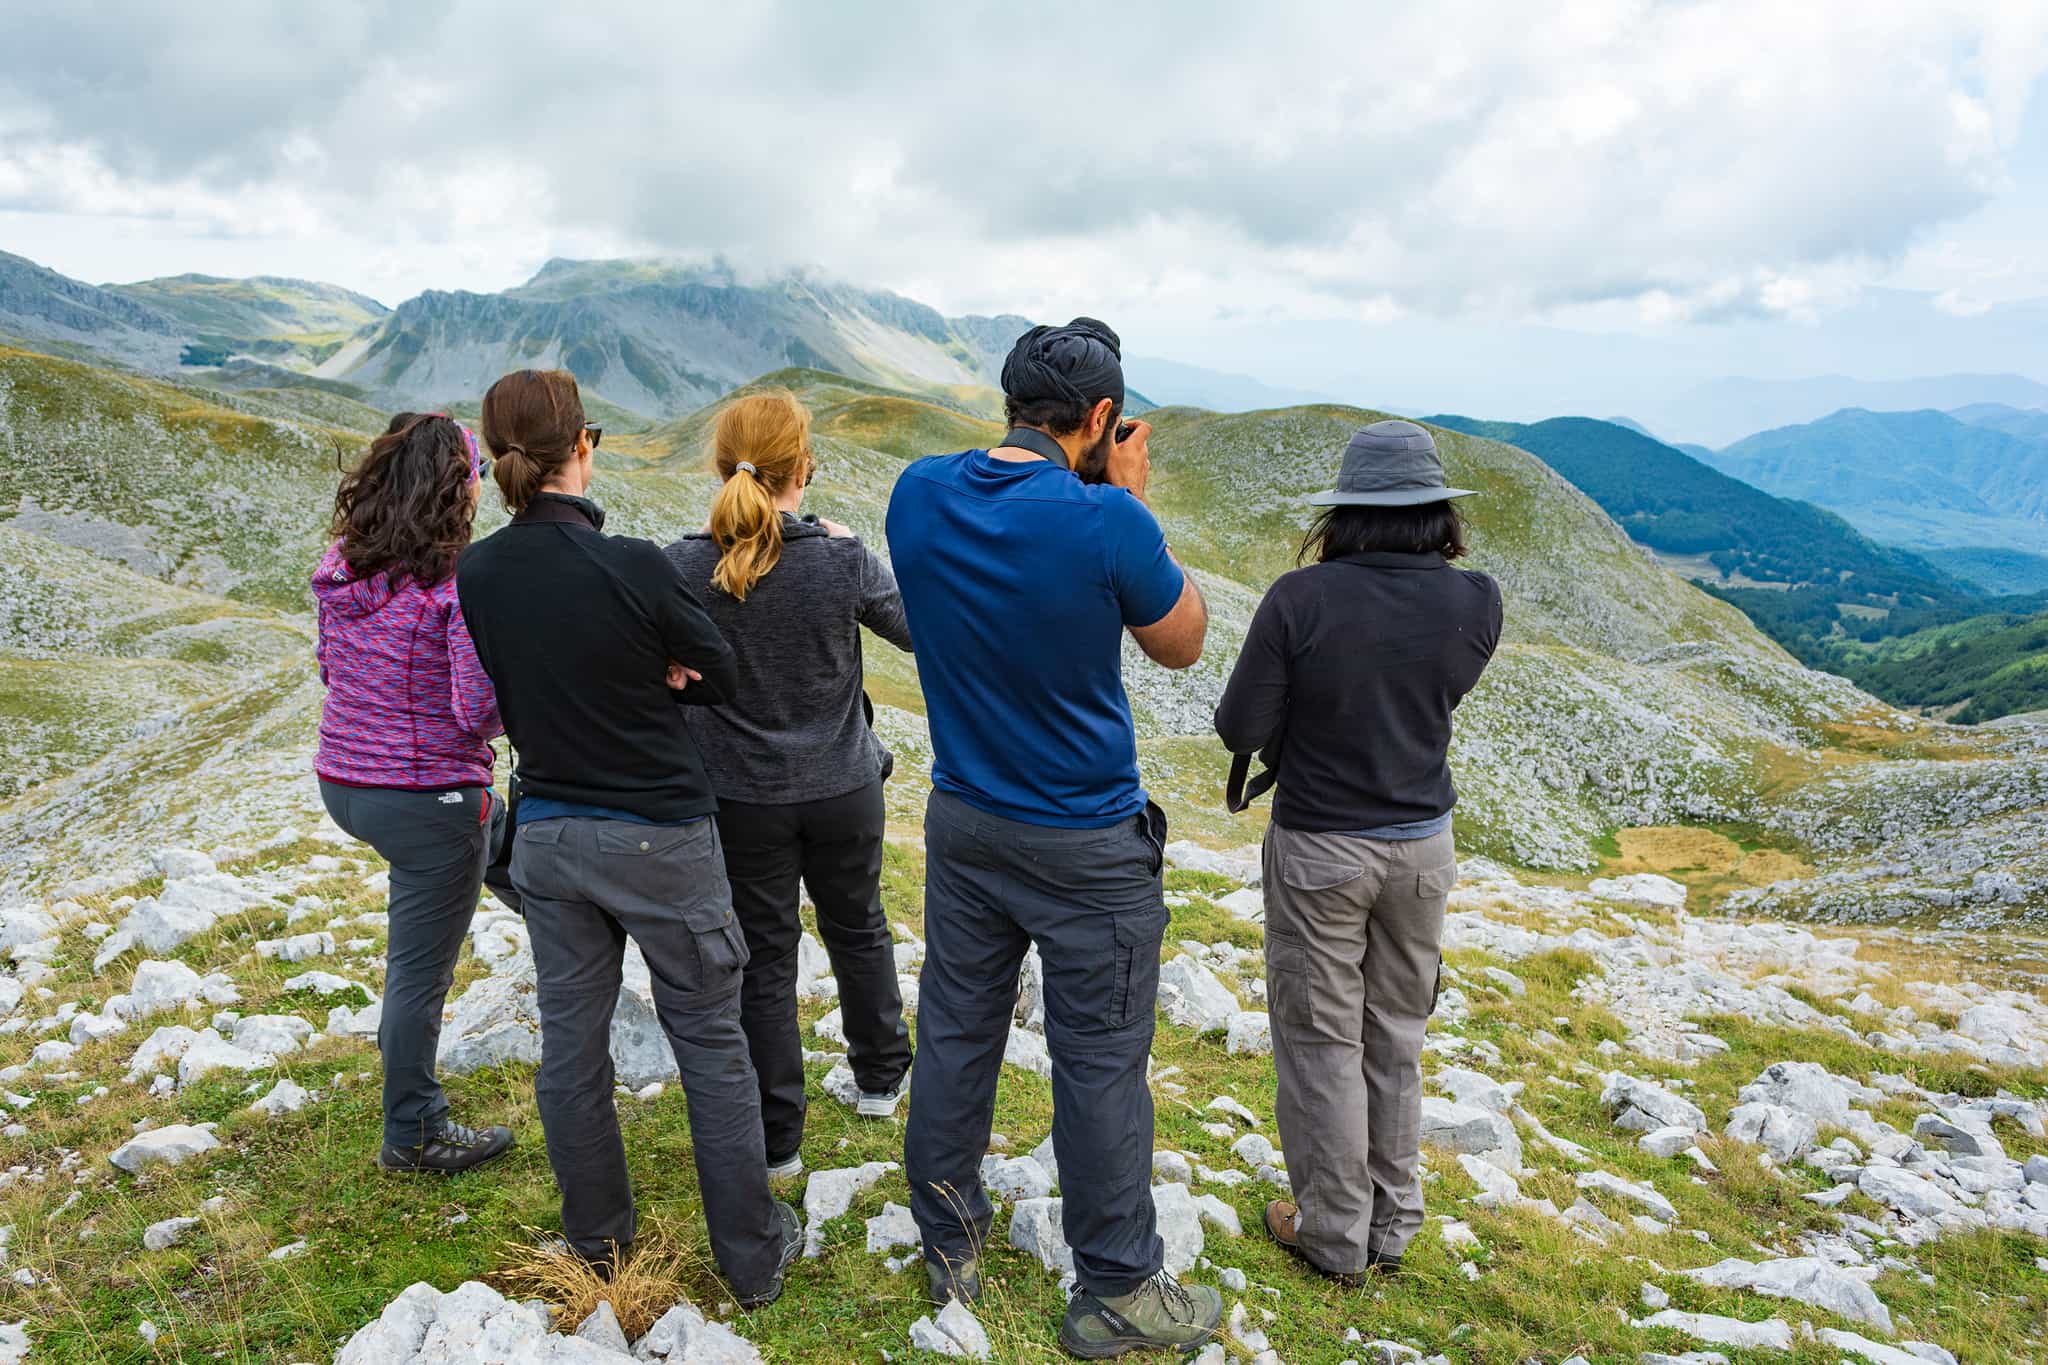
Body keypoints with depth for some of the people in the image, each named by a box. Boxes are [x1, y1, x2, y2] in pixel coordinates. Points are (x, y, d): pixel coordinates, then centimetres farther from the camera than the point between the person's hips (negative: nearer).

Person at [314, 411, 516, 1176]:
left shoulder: (339, 568, 0)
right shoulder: (461, 583, -23)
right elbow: (480, 710, -25)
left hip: (342, 785, 8)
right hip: (427, 797, -8)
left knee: (494, 826, 34)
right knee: (420, 970, 9)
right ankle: (413, 1136, 26)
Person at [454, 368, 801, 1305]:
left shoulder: (474, 575, -4)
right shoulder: (633, 568, -21)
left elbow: (507, 705, 7)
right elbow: (720, 677, -6)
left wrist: (618, 685, -2)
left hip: (547, 836, 5)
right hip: (659, 839, -5)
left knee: (570, 1043, 16)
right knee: (711, 1044, 9)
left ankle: (595, 1241, 33)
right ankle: (753, 1257, 21)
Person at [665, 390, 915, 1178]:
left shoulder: (685, 568, -16)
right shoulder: (844, 562, -16)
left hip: (742, 800, -1)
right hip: (843, 789, 1)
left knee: (764, 960, 11)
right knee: (857, 928, 24)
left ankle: (776, 1141, 22)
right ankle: (880, 1076, 43)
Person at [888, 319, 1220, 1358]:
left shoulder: (920, 493, -6)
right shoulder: (1107, 522, -22)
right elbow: (1183, 644, -5)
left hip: (963, 824, 5)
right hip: (1089, 848, -5)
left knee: (956, 1033, 18)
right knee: (1100, 1063, 8)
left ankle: (949, 1249, 36)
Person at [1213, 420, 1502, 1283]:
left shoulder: (1301, 600, -20)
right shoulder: (1475, 603, -10)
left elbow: (1239, 730, -15)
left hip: (1319, 850, -3)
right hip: (1421, 846, 4)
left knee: (1321, 1041, 12)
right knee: (1396, 1038, 19)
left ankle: (1334, 1235, 25)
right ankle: (1391, 1226, 33)